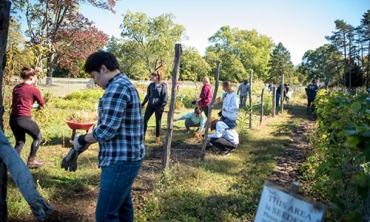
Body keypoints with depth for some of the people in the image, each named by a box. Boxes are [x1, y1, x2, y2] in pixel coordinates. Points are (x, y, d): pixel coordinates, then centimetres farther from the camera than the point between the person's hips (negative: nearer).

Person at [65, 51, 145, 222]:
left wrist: (82, 139, -4)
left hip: (119, 160, -11)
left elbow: (107, 130, -23)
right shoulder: (124, 84, 15)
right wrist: (82, 146, 14)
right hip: (126, 158, 11)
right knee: (122, 206, 21)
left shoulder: (116, 87, -18)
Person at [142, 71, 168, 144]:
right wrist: (143, 103, 18)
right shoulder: (151, 85, 7)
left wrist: (162, 106, -20)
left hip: (158, 106, -5)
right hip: (150, 105, 5)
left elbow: (165, 97, -11)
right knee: (145, 119, 1)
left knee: (158, 122, 4)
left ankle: (157, 137, 16)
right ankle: (143, 135, 12)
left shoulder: (163, 85, -7)